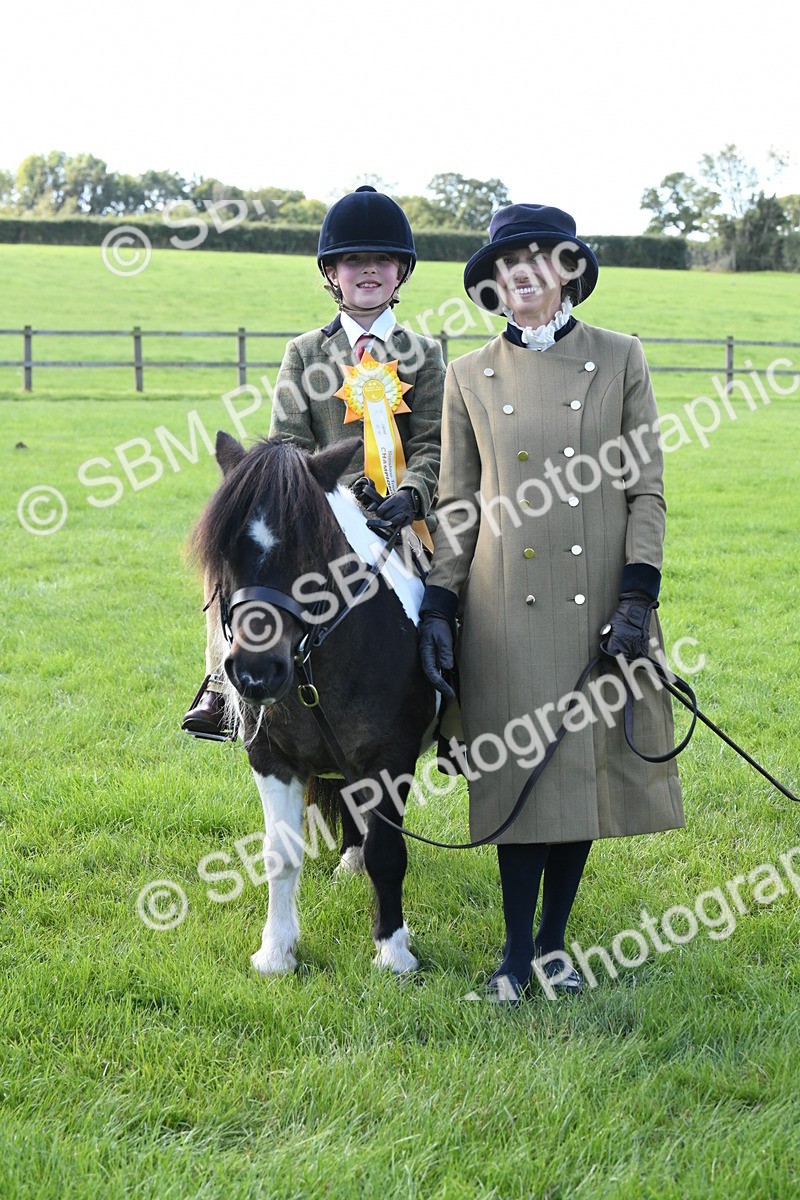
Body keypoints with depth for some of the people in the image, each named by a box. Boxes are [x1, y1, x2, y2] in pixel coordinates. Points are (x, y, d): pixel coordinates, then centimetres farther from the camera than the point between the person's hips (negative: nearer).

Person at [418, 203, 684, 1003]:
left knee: (589, 764, 7)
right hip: (508, 610, 0)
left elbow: (646, 489, 1)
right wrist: (436, 606, -1)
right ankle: (517, 955, 12)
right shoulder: (469, 379, 5)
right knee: (520, 769, 1)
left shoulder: (620, 360, 3)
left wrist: (638, 594, -8)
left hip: (601, 605, 1)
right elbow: (455, 506, 7)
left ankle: (553, 941, 22)